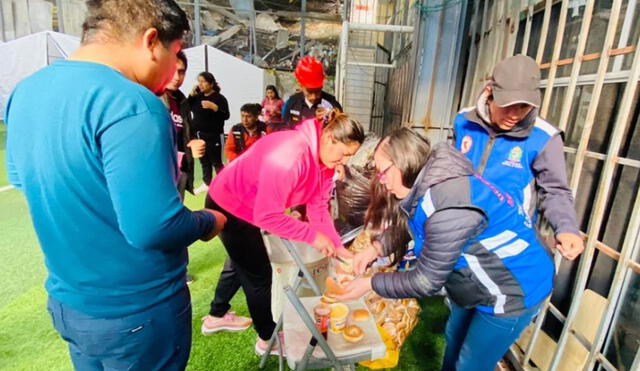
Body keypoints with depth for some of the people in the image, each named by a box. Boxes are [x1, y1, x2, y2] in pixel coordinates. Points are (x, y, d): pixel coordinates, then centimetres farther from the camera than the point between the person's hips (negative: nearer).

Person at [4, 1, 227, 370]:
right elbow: (154, 228, -32)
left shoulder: (26, 92, 0)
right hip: (137, 312, -7)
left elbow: (22, 178, 15)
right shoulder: (130, 104, -28)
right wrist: (209, 222, -14)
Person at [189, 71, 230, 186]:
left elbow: (226, 116, -15)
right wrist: (191, 95, 0)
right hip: (198, 134, 6)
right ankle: (207, 184, 25)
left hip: (213, 136, -6)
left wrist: (213, 107, -28)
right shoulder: (197, 96, 9)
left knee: (216, 162, -1)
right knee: (204, 162, 14)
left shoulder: (219, 98, -8)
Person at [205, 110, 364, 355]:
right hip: (228, 206, -9)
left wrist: (337, 246, -8)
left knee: (242, 263, 24)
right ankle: (267, 338, 28)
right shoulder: (289, 156, -39)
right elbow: (267, 216, -37)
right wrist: (313, 236, -30)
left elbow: (318, 207, -4)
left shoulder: (324, 159, -9)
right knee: (258, 273, 4)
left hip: (248, 207, 9)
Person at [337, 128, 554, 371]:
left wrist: (370, 284, -19)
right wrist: (376, 248, -11)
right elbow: (404, 225, 5)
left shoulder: (447, 208, -36)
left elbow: (426, 281, -28)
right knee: (454, 336, 27)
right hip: (478, 280, 9)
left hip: (513, 289, -8)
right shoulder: (426, 183, -7)